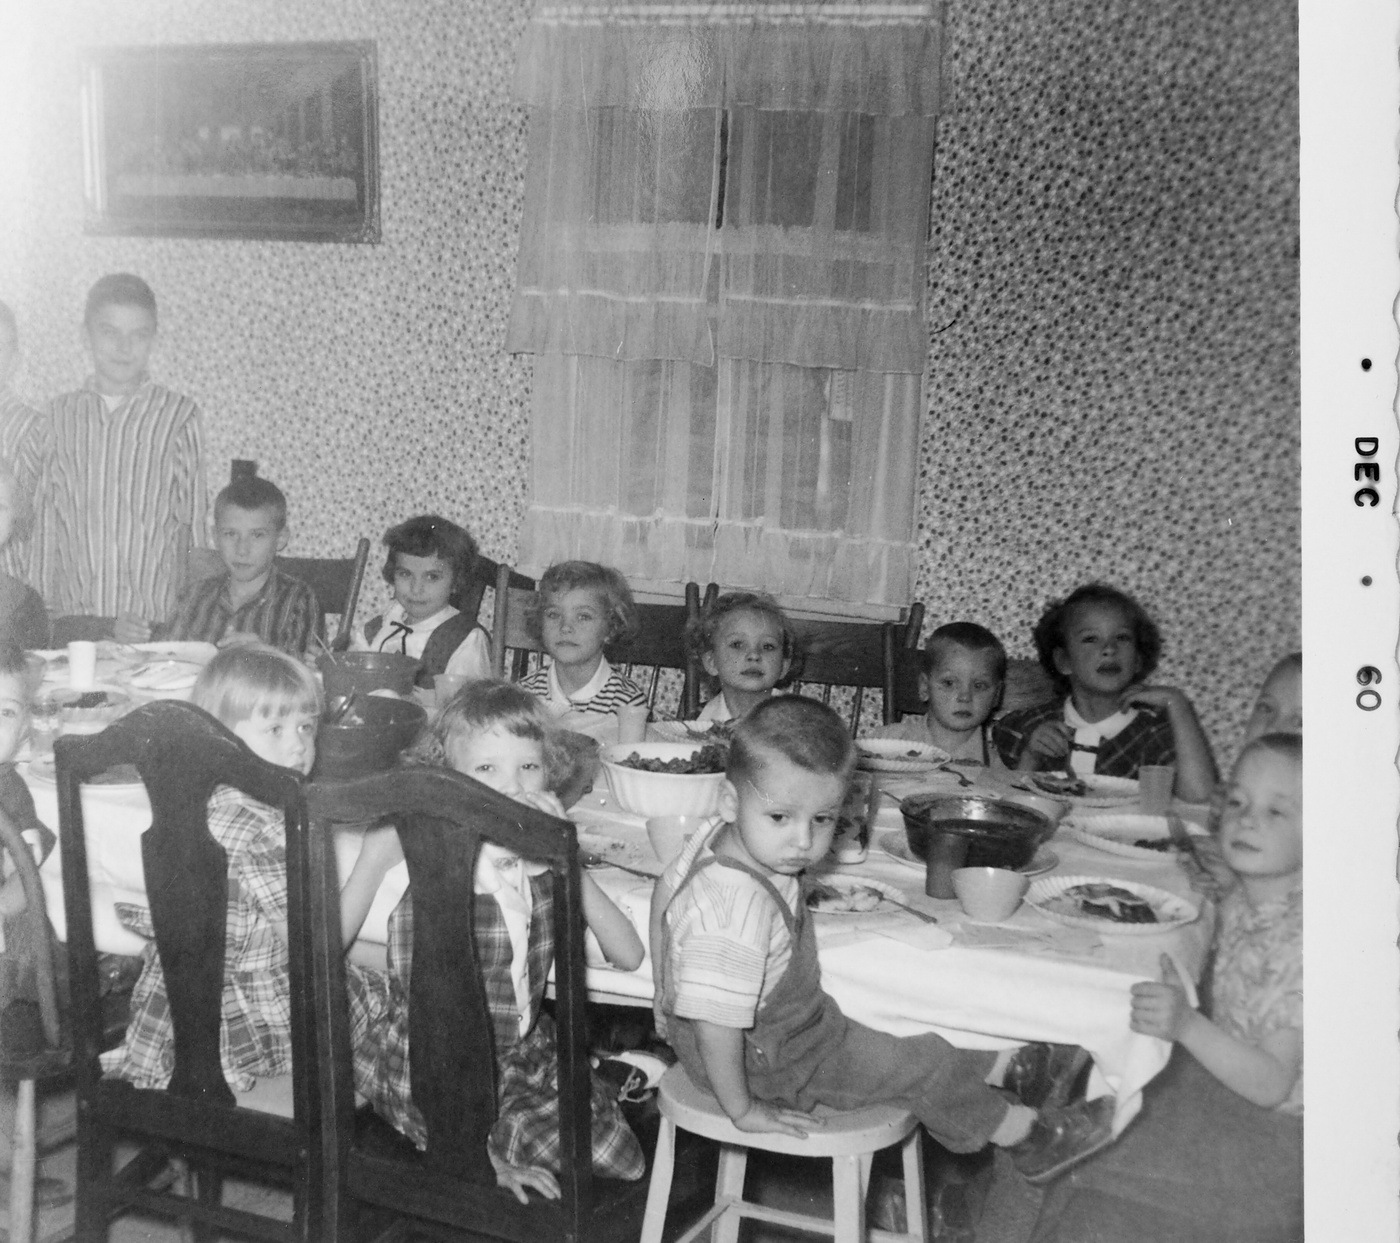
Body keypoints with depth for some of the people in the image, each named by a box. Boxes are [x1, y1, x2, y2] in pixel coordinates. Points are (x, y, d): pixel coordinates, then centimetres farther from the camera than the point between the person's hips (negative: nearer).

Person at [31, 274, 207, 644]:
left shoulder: (178, 415, 0)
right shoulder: (58, 416, 8)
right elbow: (44, 524, 9)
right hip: (71, 623, 2)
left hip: (155, 623, -2)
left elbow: (192, 520, 1)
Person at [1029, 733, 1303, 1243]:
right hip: (1226, 1080, 8)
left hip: (1268, 1136, -8)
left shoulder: (1299, 940, -27)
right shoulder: (1239, 901, -1)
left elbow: (1271, 1084, -28)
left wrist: (1186, 1025, -41)